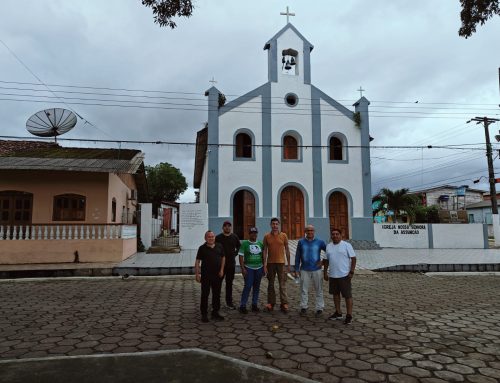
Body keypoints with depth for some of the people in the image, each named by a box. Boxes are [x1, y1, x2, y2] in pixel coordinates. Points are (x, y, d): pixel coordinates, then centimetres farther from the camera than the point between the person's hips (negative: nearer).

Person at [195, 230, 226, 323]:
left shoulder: (219, 246, 3)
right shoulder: (202, 248, -6)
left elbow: (223, 258, 12)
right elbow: (197, 261, -5)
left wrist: (222, 270, 2)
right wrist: (197, 274, -10)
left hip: (217, 275, 3)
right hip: (206, 276, -3)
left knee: (217, 294, 12)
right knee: (205, 295, 4)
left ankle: (215, 313, 25)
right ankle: (204, 314, 15)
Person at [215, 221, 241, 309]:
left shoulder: (235, 237, 6)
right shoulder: (218, 237, -3)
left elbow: (239, 247, 19)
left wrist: (235, 254, 6)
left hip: (231, 263, 3)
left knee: (229, 283, 10)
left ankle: (229, 302, 17)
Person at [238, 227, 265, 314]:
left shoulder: (260, 244, 9)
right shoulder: (244, 243, -3)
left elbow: (263, 256, 15)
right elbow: (241, 256, -6)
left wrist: (264, 267, 10)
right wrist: (243, 268, -11)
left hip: (259, 268, 4)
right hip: (248, 268, -4)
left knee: (257, 287, 9)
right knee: (247, 286, -7)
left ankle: (255, 304, 20)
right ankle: (242, 306, 2)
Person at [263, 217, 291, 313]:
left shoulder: (284, 235, 0)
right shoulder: (267, 236, 1)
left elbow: (287, 250, 4)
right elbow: (265, 250, 3)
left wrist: (289, 264, 2)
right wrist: (264, 264, -3)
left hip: (281, 263, -1)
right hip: (270, 263, 1)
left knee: (282, 284, 0)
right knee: (270, 284, 9)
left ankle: (284, 304, 5)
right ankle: (271, 303, 17)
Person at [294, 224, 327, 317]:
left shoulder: (320, 242, -3)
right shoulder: (301, 242, 0)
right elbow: (297, 256, 4)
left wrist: (323, 261, -1)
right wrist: (296, 269, 2)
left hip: (316, 270, -1)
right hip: (304, 270, 1)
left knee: (319, 290, 6)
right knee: (304, 290, 6)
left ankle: (319, 308, 17)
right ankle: (303, 307, 19)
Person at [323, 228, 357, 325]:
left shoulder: (346, 245, -7)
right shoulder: (328, 246, 8)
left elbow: (353, 258, -8)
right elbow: (326, 260, 14)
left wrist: (351, 272, -13)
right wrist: (325, 272, 11)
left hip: (344, 275, -5)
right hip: (332, 275, 6)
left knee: (347, 295, 0)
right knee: (335, 294, 15)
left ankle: (349, 316, 8)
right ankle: (338, 313, 28)